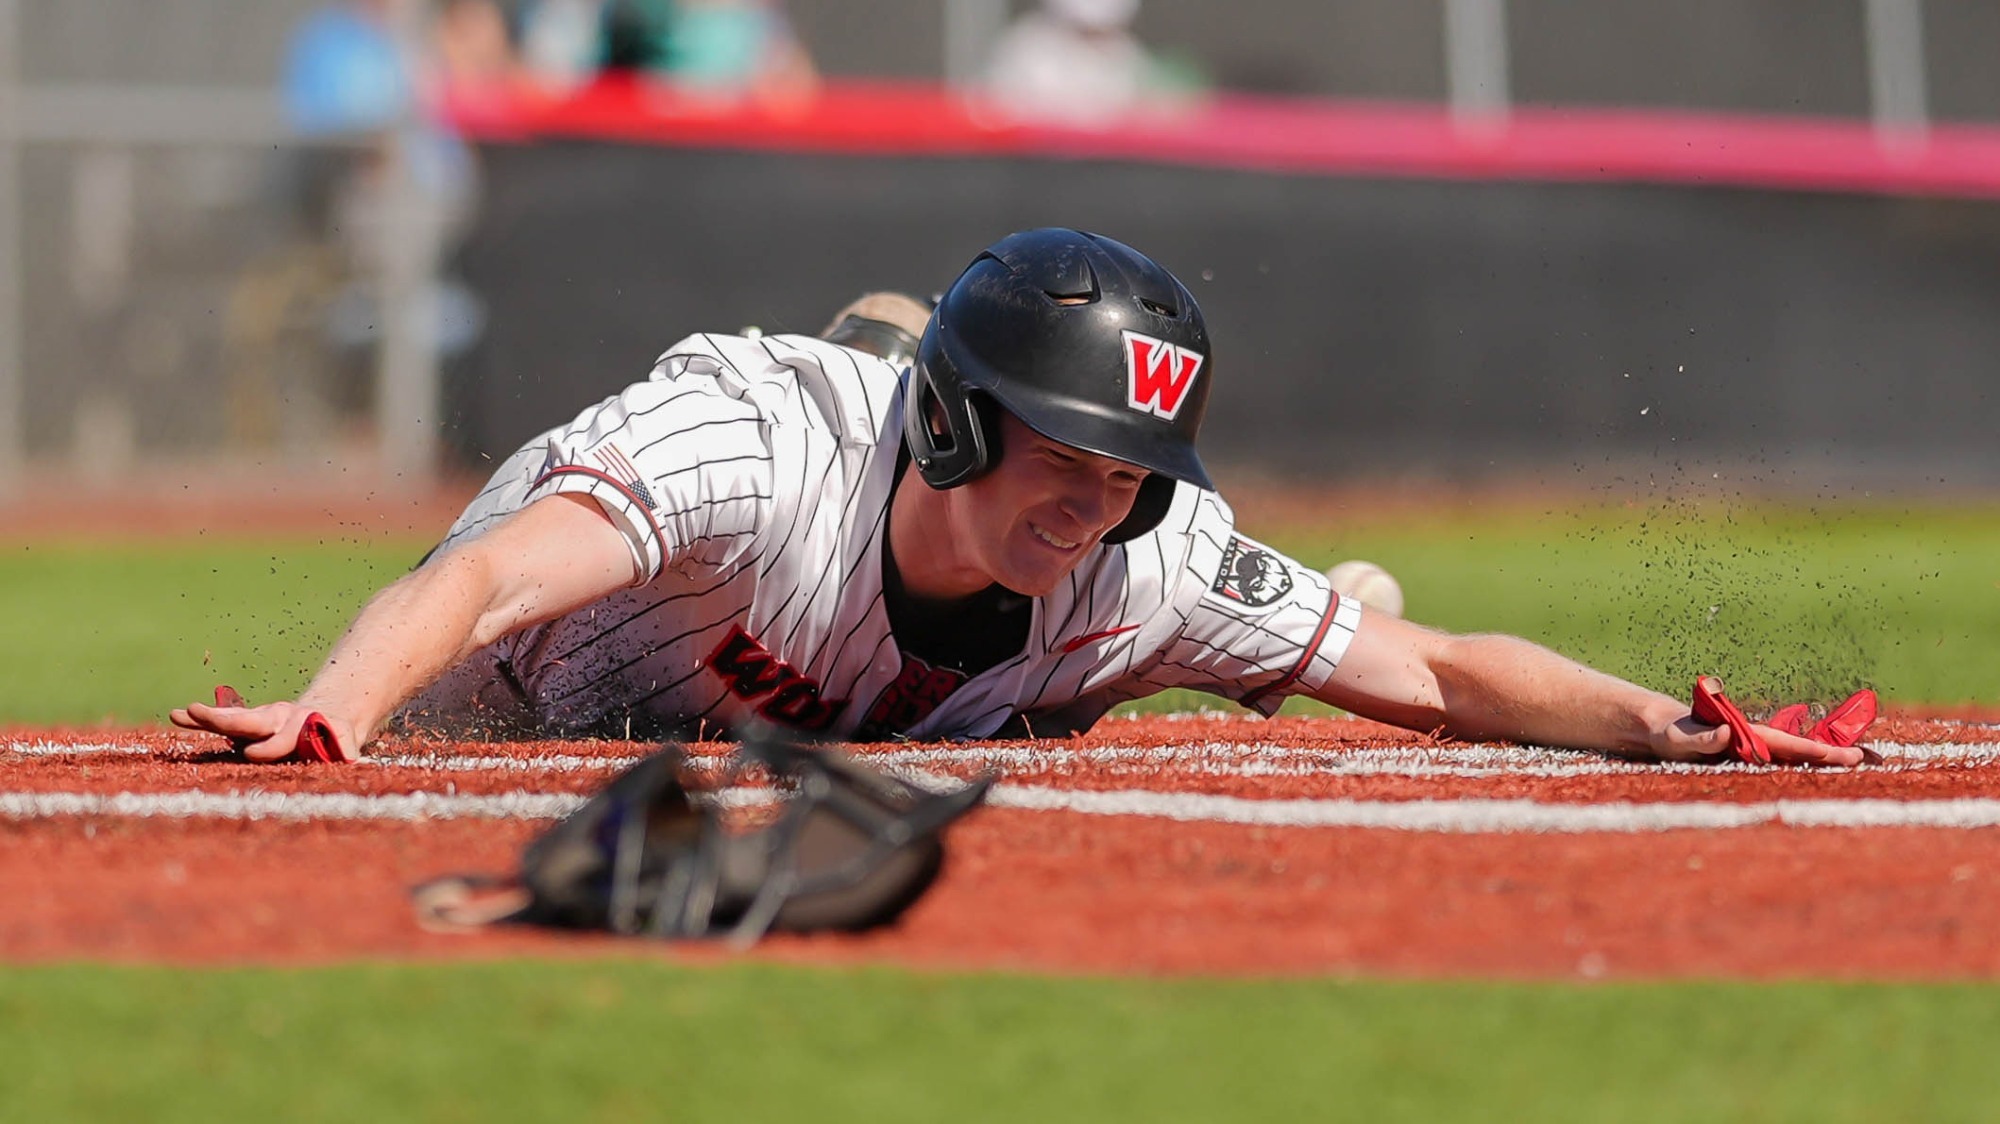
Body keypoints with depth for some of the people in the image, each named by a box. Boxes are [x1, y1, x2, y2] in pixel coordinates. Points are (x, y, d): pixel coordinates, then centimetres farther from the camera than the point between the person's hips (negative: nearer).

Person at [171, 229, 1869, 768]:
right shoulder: (758, 442, -47)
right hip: (512, 712, -3)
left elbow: (1433, 672, -28)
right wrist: (326, 718, -78)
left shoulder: (1152, 563, -34)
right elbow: (487, 584, -59)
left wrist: (1669, 729, -44)